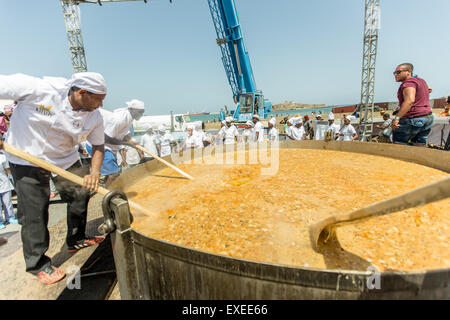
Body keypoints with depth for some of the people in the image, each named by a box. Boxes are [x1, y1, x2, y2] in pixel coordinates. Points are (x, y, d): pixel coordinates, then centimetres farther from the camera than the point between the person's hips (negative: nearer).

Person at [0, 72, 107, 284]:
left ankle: (76, 240, 33)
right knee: (34, 211, 0)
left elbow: (98, 145, -4)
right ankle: (38, 264, 18)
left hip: (66, 159, 5)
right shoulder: (38, 89, -26)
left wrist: (94, 173, -19)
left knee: (81, 194, 9)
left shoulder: (94, 117, -13)